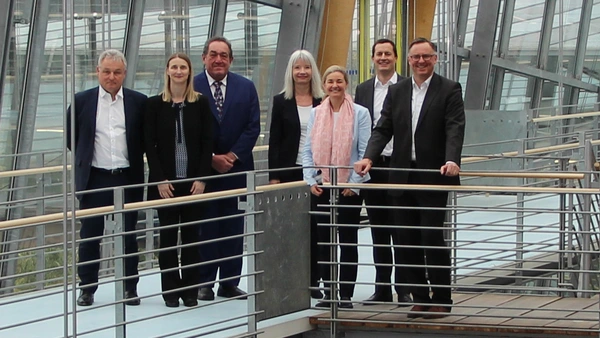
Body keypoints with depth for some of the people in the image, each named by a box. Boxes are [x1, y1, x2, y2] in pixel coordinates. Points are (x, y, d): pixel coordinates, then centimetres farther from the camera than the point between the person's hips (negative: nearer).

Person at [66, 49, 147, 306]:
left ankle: (130, 287, 16)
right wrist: (84, 159, 11)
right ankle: (87, 288, 14)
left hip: (127, 178, 0)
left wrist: (132, 157, 7)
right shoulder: (82, 101, 1)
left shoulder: (139, 102, 1)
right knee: (89, 235, 5)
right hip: (94, 178, 0)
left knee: (128, 235, 6)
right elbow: (70, 137, 11)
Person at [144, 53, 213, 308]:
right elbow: (149, 144, 0)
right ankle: (170, 291, 9)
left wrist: (202, 178, -7)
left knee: (191, 235, 3)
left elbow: (207, 143, 2)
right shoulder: (155, 104, 2)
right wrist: (160, 179, -9)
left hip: (193, 180, 0)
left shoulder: (201, 103, 3)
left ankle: (190, 290, 9)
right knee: (168, 235, 3)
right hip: (165, 181, 0)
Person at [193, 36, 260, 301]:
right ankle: (204, 283, 5)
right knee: (205, 228, -1)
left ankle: (230, 283, 10)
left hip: (237, 168, 3)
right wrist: (212, 158, -11)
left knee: (234, 228, 4)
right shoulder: (191, 88, -2)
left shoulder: (246, 88, 7)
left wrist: (233, 156, -9)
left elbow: (253, 127, 3)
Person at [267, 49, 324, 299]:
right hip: (290, 172, -1)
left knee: (314, 227, 3)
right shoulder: (281, 101, 3)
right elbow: (274, 141, 1)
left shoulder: (323, 102, 5)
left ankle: (312, 281, 9)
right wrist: (273, 176, -5)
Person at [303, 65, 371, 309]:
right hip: (320, 187, 3)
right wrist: (311, 181, -3)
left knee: (348, 241, 2)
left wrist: (354, 183, -11)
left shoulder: (360, 113, -3)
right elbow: (308, 150, 8)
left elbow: (364, 151, -5)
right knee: (323, 240, 6)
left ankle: (346, 295, 6)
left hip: (348, 187, -3)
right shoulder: (316, 114, 7)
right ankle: (328, 292, 13)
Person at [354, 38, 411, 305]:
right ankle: (382, 288, 14)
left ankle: (404, 289, 4)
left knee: (400, 232, -1)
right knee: (378, 231, 8)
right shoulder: (363, 90, 11)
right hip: (372, 167, 4)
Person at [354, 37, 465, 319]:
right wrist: (369, 157, -9)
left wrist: (452, 161, -28)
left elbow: (455, 130, -12)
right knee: (407, 240, 5)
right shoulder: (396, 92, 12)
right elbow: (383, 129, 8)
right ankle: (420, 298, 14)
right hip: (403, 177, 5)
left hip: (434, 177, -5)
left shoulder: (449, 90, -1)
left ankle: (441, 299, 4)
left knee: (433, 237, -7)